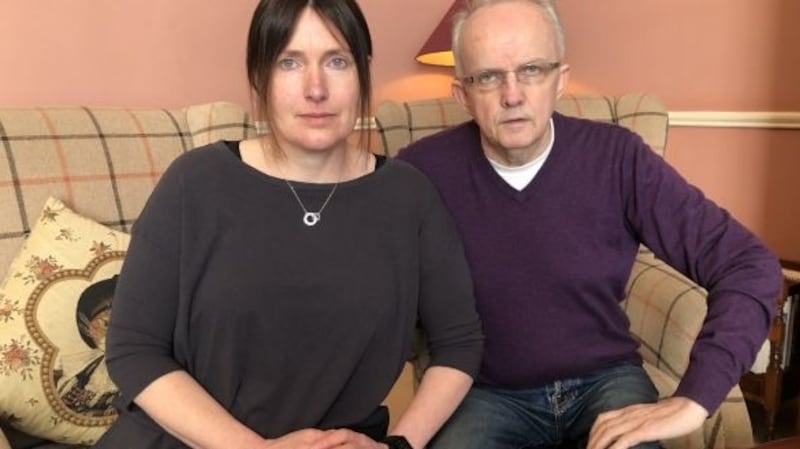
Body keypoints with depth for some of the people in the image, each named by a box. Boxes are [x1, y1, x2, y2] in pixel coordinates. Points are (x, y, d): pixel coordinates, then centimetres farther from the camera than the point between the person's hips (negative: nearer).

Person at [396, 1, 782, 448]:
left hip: (606, 379, 1)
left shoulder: (616, 158, -12)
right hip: (488, 393, 0)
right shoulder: (422, 171, -13)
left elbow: (750, 265, -13)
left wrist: (693, 400, -23)